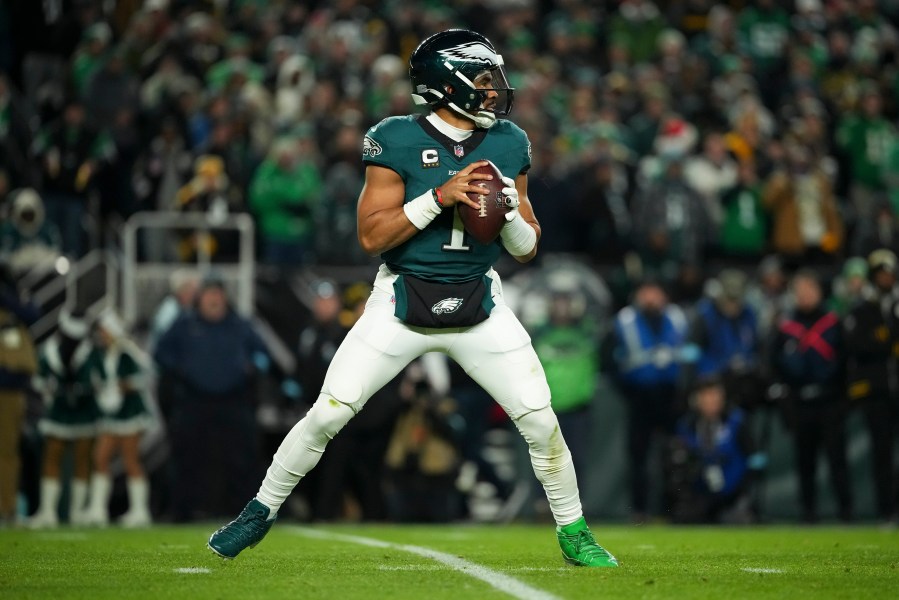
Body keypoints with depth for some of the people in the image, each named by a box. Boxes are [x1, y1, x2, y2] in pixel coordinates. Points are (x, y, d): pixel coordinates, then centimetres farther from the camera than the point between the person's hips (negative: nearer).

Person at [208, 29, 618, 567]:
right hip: (402, 304, -3)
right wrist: (440, 196, -23)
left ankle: (573, 533, 14)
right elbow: (372, 235, -15)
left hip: (480, 309, 3)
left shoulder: (508, 144, 1)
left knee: (541, 421, -5)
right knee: (327, 415, -5)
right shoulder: (399, 141, -11)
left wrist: (509, 211, -15)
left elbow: (527, 249, 6)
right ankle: (261, 512, 15)